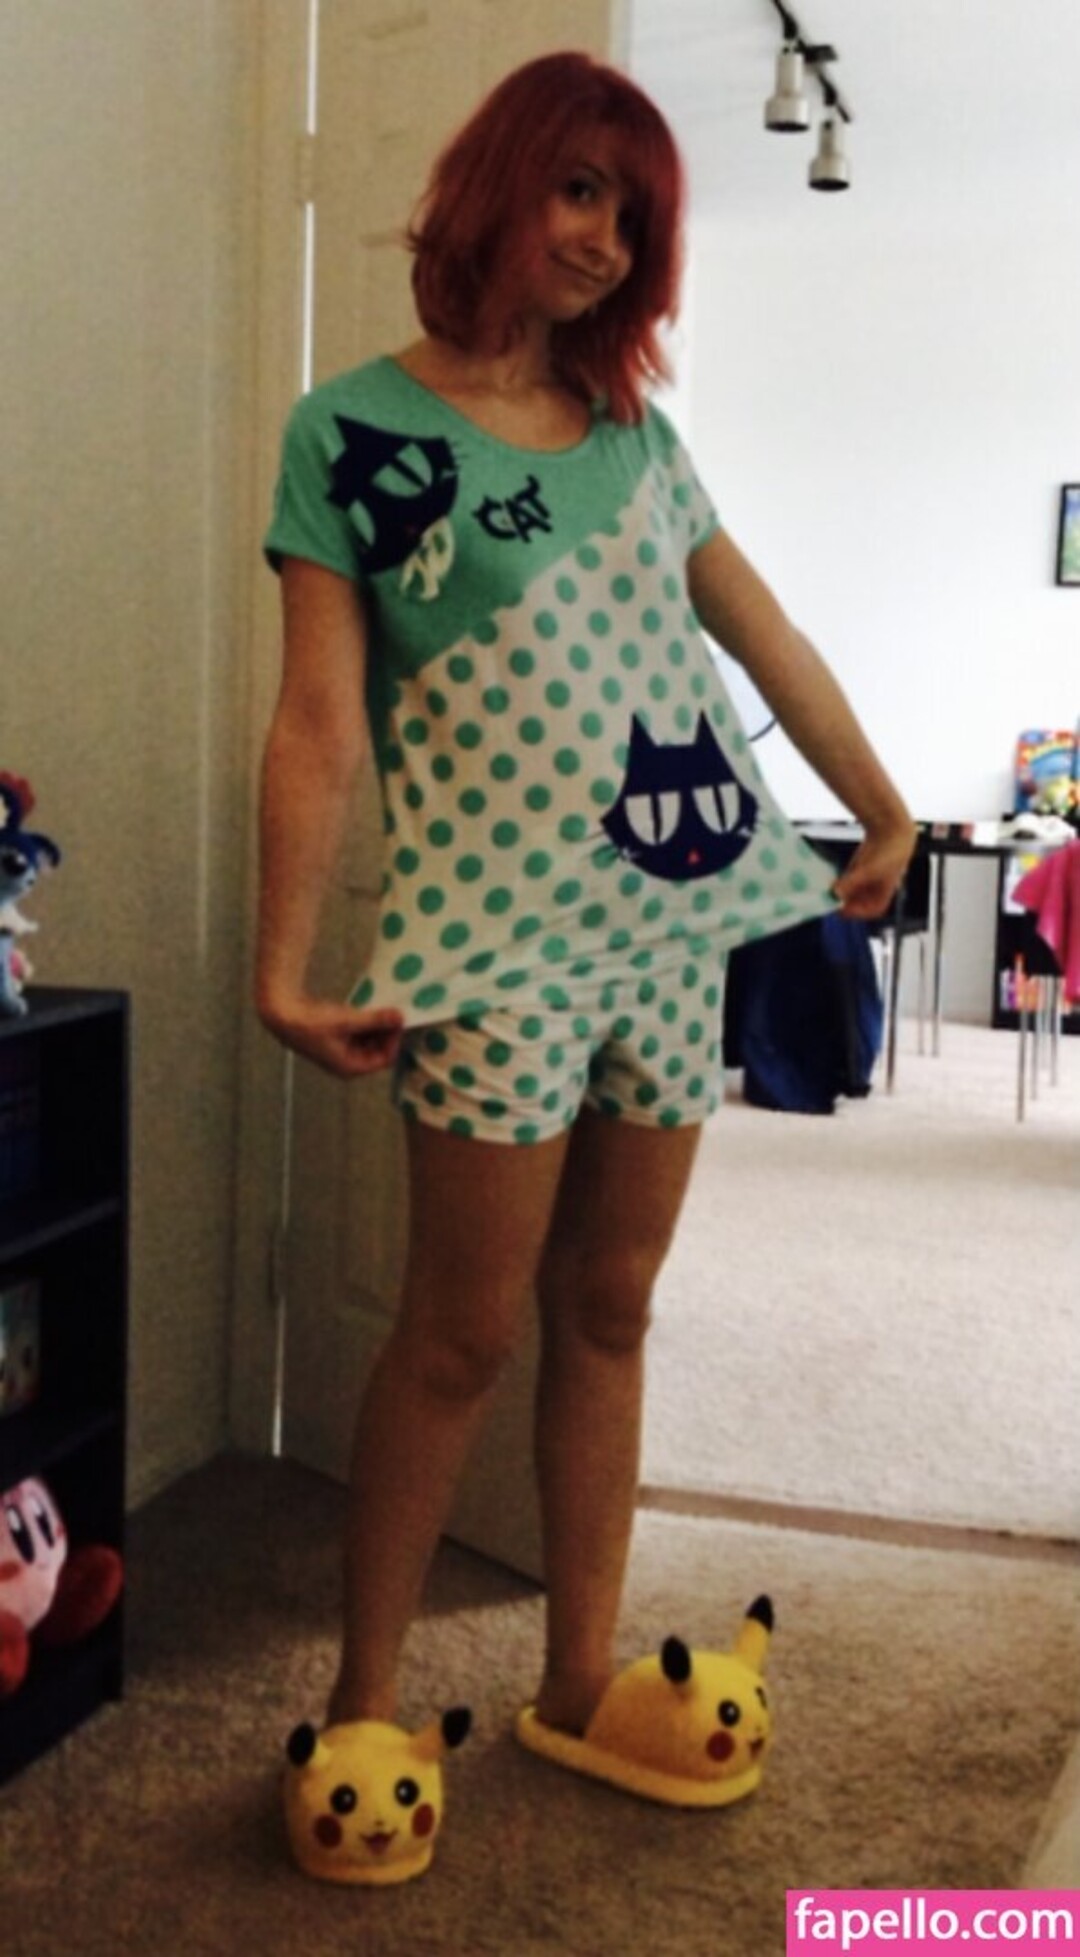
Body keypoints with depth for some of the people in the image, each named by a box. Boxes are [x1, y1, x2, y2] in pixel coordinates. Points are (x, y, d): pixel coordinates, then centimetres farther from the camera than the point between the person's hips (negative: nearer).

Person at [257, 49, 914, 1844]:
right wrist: (284, 969, -13)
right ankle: (362, 1699, 18)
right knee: (465, 1331, 0)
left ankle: (580, 1680, 23)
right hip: (500, 934, -5)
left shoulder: (636, 433, 14)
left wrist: (888, 820, 21)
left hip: (674, 927, 6)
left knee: (609, 1309, 10)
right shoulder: (356, 429, -1)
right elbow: (319, 722, -8)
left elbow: (775, 648, 19)